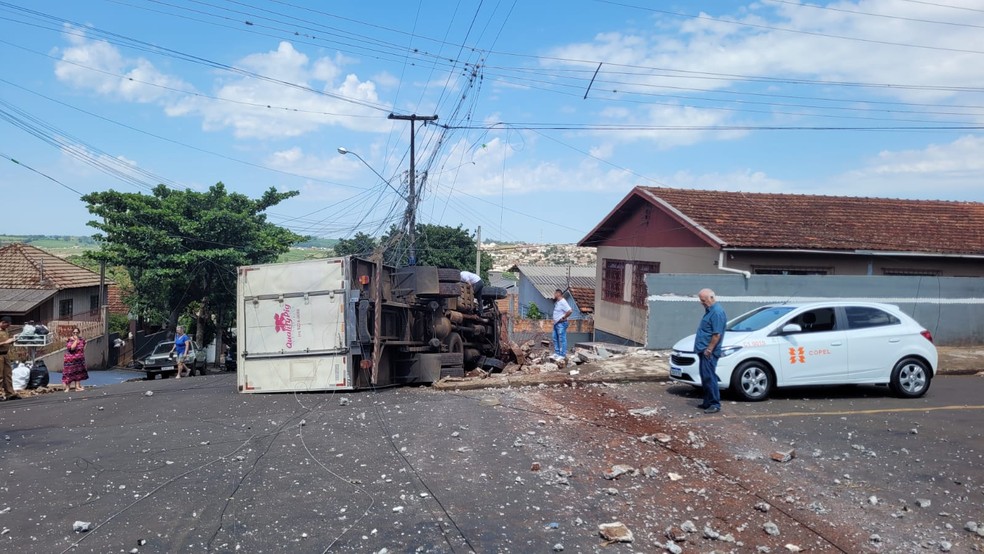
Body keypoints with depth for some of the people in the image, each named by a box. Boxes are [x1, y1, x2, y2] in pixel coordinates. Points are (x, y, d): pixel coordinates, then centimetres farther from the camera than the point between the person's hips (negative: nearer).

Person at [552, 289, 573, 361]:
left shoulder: (563, 302, -17)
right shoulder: (556, 302, 13)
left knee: (562, 339, -6)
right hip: (556, 323, 10)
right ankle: (557, 353, 23)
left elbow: (570, 311, -27)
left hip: (561, 324, -10)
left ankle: (562, 355, -3)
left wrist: (563, 318, -17)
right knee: (555, 339, 14)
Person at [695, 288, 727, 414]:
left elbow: (717, 334, -22)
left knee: (709, 377, -9)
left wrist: (709, 350, -21)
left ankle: (715, 404, -4)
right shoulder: (710, 310, 16)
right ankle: (707, 402, 22)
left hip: (709, 352, -10)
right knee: (705, 377, 14)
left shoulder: (717, 312, -17)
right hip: (703, 350, 10)